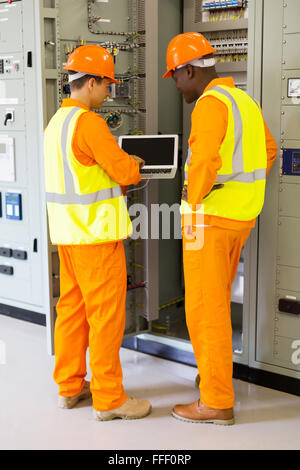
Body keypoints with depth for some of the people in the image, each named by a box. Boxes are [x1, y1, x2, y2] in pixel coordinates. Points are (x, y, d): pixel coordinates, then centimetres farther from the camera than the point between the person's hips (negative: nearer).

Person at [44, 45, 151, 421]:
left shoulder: (56, 123, 12)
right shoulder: (88, 123, -18)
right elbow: (123, 170, -17)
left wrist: (121, 178, 14)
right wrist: (133, 163, 5)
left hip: (67, 231, 9)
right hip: (96, 233, -9)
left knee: (72, 308, 16)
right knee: (106, 314, -1)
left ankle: (70, 386, 27)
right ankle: (108, 399, 8)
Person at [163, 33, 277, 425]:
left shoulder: (210, 103, -16)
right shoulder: (243, 101, 13)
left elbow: (205, 160, -30)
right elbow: (268, 150, 24)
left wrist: (195, 197, -13)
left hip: (210, 217, -9)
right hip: (240, 216, 9)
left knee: (206, 308, -1)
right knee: (217, 299, 22)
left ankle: (217, 403, 7)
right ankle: (216, 373, 35)